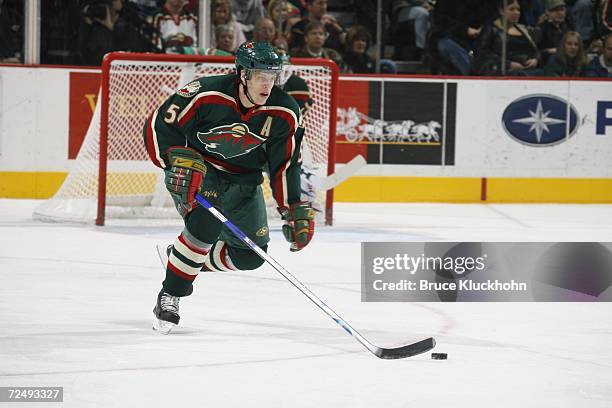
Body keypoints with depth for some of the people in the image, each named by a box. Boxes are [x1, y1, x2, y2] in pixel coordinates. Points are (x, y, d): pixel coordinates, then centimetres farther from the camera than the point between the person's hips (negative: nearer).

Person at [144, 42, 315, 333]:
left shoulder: (284, 114, -17)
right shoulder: (206, 95, -28)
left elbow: (285, 164, -7)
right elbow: (157, 126, -22)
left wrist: (295, 210, -13)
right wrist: (179, 159, -36)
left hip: (242, 178, 5)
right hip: (196, 168, -5)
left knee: (250, 255, -1)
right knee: (207, 223, -32)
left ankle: (188, 259, 26)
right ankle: (169, 295, -16)